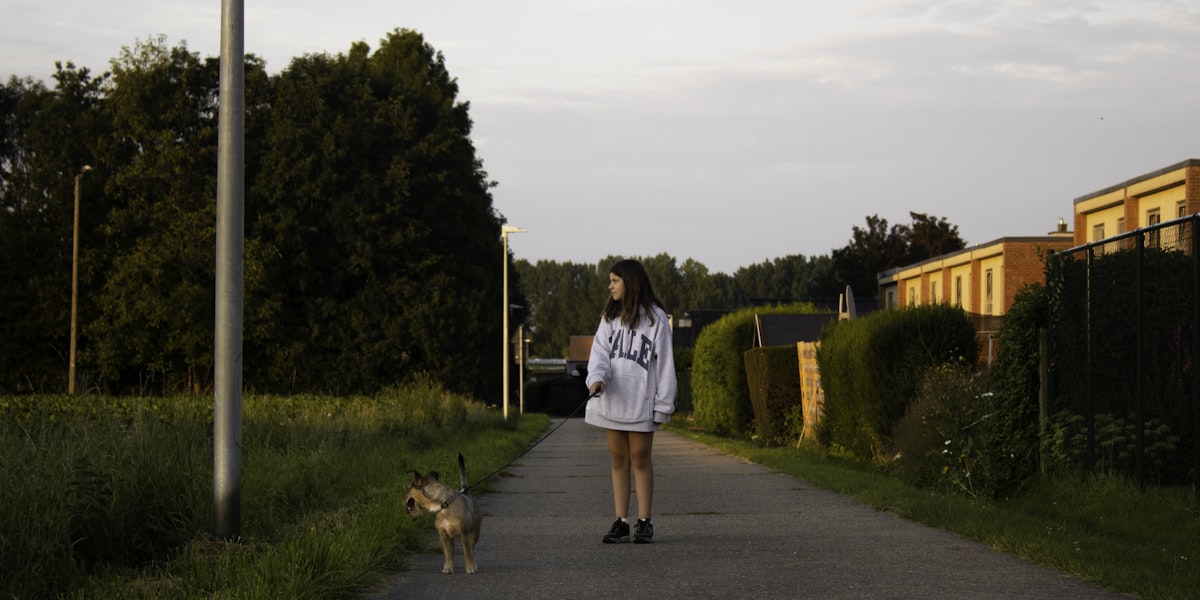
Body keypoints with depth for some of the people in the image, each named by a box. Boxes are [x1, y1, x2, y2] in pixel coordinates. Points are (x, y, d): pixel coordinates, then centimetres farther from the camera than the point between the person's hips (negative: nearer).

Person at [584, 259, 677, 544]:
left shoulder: (655, 318, -3)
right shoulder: (610, 317, 12)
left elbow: (664, 363, -4)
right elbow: (600, 351, 2)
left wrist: (663, 404, -7)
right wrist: (596, 377, -19)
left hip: (640, 402, -5)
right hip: (611, 400, 5)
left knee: (640, 459, 0)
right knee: (618, 459, 6)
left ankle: (644, 522, 6)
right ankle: (620, 522, 9)